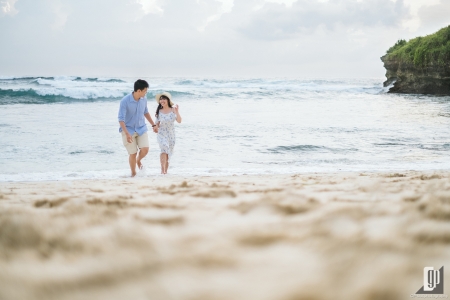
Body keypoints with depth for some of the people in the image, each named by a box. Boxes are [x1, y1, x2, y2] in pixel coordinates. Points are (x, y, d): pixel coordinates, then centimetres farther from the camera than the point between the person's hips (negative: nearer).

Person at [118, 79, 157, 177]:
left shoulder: (144, 99, -4)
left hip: (141, 129, 4)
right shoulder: (125, 101, -21)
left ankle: (139, 160, 22)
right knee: (133, 154, -1)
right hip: (129, 130, -4)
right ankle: (133, 173, 22)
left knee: (145, 149, -13)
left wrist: (153, 125, 19)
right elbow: (121, 119, -21)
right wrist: (127, 133, -31)